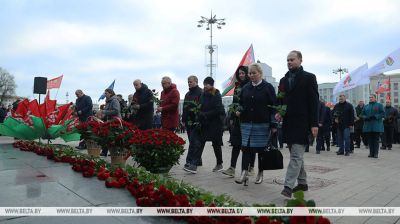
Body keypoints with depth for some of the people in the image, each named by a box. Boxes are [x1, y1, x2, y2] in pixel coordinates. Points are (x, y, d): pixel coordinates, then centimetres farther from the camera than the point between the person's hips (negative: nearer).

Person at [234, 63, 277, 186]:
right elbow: (240, 103, 22)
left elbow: (273, 106, -4)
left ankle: (260, 173, 20)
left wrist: (273, 125, -9)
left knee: (261, 149, 5)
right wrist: (239, 110, -1)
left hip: (262, 124, -3)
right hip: (246, 123, 4)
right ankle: (244, 173, -7)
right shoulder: (245, 88, 12)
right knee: (246, 148, -5)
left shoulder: (268, 87, -1)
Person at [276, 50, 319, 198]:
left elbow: (314, 101, -6)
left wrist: (314, 124, -11)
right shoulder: (283, 80, 16)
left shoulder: (309, 77, -1)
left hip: (302, 123, -7)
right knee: (297, 155, 14)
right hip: (288, 123, 7)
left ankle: (288, 186, -11)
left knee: (296, 155, -10)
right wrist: (279, 113, -2)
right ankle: (302, 183, 26)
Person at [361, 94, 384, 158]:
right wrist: (366, 117, -8)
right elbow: (362, 114, 13)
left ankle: (376, 153, 3)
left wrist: (375, 116, -18)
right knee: (370, 140, 5)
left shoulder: (379, 105, 4)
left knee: (376, 140, -2)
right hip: (368, 126, 3)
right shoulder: (366, 106, 15)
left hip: (376, 126, -3)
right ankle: (371, 153, 12)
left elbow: (383, 114, -4)